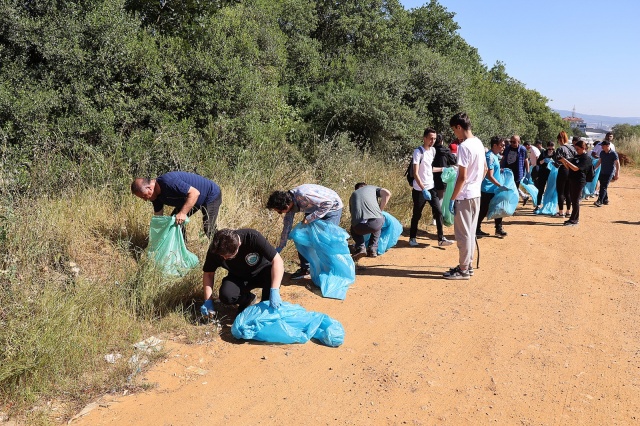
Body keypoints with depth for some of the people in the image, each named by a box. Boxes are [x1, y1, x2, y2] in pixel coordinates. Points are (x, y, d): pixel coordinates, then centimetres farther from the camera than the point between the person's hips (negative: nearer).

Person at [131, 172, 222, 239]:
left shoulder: (168, 182, -35)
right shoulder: (156, 195, -5)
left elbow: (195, 193, -38)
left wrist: (183, 213, -43)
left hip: (211, 195, -9)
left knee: (209, 229, -16)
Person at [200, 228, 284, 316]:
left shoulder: (253, 237, -32)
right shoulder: (215, 250, -23)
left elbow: (277, 261, -35)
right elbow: (208, 273, -8)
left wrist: (274, 291, -44)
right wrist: (208, 301, -19)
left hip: (261, 273, -2)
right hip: (238, 278, 2)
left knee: (272, 273, -36)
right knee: (226, 296, -29)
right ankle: (247, 299, 5)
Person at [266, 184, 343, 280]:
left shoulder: (303, 195, -37)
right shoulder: (289, 202, -11)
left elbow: (328, 202, -33)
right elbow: (287, 226, 1)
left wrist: (309, 218, -31)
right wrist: (279, 248, 4)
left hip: (332, 207, -8)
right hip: (315, 209, 8)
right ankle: (305, 269, 12)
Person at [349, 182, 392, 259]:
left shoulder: (353, 195, 32)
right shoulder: (372, 188, 27)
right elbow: (387, 193, 10)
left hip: (359, 226, 1)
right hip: (376, 221, -1)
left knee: (354, 229, 36)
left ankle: (360, 248, 11)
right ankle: (372, 249, 24)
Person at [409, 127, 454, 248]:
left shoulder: (433, 150, 7)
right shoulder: (418, 152, -15)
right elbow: (415, 173, -20)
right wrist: (423, 189, -26)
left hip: (431, 188, 6)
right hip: (419, 190, -6)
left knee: (438, 212, -1)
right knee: (417, 215, 6)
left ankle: (441, 239, 4)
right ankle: (412, 238, 22)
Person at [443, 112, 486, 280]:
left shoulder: (464, 146, -19)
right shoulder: (478, 143, 9)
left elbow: (462, 177, -21)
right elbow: (485, 169, 17)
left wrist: (452, 198, -15)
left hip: (464, 197, -9)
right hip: (476, 194, 9)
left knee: (463, 234, -1)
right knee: (470, 232, 16)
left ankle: (463, 270, 7)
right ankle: (467, 265, 25)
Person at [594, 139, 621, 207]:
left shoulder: (613, 153, -12)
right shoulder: (602, 153, 5)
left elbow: (617, 164, -11)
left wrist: (617, 174, -15)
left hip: (609, 173, -6)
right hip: (602, 172, 6)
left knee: (604, 187, -12)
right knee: (602, 186, 9)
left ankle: (599, 201, -16)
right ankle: (605, 200, 22)